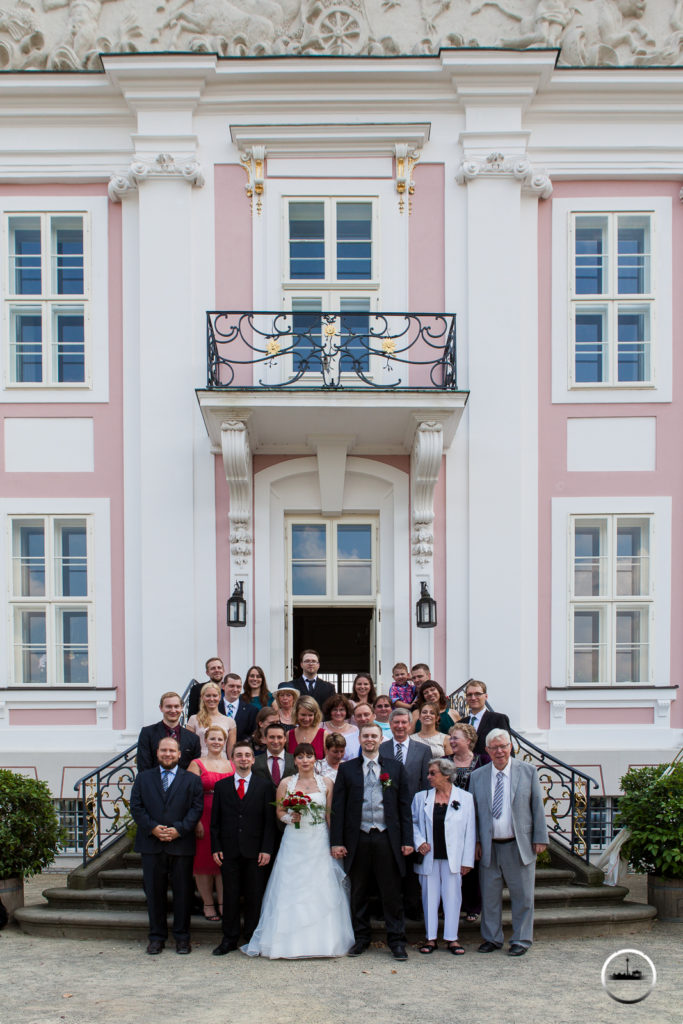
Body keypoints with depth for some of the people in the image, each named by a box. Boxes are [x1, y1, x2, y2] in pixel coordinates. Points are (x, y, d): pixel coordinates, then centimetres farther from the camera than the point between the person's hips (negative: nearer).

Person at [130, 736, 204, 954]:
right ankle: (157, 936, 19)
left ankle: (182, 936, 16)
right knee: (154, 892, 7)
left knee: (182, 891, 5)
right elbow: (136, 807, 2)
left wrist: (179, 829, -15)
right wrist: (152, 828, -12)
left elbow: (197, 808, -2)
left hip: (181, 844, -1)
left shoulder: (191, 780, 6)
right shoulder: (143, 778, 10)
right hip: (151, 844, 1)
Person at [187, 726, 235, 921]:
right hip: (204, 819, -3)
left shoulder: (232, 766, 11)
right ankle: (208, 904, 14)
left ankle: (223, 904, 14)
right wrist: (196, 821, -15)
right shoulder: (197, 764, 1)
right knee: (204, 861, 3)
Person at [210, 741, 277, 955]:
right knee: (230, 896, 6)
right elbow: (215, 821, 8)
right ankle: (230, 939, 16)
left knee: (254, 896, 4)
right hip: (229, 851, 1)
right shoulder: (221, 786, 8)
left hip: (255, 851, -1)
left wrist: (266, 849, -6)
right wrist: (215, 848, -1)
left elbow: (269, 821, 2)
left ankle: (252, 938, 16)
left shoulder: (264, 786, 5)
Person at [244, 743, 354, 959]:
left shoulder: (326, 783, 5)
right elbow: (279, 811, 9)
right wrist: (290, 817, -12)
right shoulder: (286, 783, 4)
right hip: (294, 843, 0)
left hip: (319, 844, 0)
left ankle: (322, 941, 11)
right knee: (291, 890, -2)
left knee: (321, 891, 0)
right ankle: (291, 943, 7)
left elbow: (330, 815, 5)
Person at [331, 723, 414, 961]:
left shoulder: (395, 768, 7)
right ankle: (361, 938, 23)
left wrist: (407, 840, 0)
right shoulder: (347, 769, 6)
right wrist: (336, 841, -3)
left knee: (392, 893, 3)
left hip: (387, 839, -1)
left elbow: (404, 805, 6)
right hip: (358, 839, 1)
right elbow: (338, 806, 4)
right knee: (358, 893, 9)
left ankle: (396, 941, 13)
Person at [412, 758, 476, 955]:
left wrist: (467, 860, -3)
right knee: (429, 896, 5)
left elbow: (470, 831, 1)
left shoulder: (465, 798, 0)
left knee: (452, 896, 3)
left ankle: (451, 938, 13)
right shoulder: (421, 797, 6)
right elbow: (413, 822, 13)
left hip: (452, 857, -2)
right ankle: (430, 937, 16)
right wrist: (419, 842, -5)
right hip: (428, 857, 2)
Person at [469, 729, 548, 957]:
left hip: (519, 845, -2)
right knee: (489, 895, 9)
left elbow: (537, 807, 2)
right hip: (489, 846, 2)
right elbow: (473, 811, 9)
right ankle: (492, 938, 23)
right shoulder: (477, 776, 5)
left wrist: (540, 838, -2)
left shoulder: (528, 771, 0)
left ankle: (521, 940, 19)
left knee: (522, 895, 5)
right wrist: (475, 841, 3)